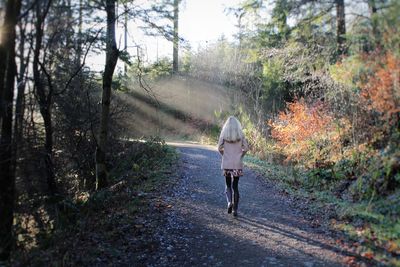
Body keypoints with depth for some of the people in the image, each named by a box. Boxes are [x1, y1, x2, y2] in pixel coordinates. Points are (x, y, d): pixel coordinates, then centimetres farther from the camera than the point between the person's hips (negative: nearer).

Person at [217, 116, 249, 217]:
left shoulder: (224, 134, -3)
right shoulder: (240, 134, -1)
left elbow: (219, 148, -3)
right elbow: (246, 148, -2)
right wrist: (240, 156, 12)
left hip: (226, 163, -1)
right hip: (238, 164, 1)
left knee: (228, 185, 16)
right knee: (235, 186, 10)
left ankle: (229, 202, -9)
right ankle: (235, 209, 8)